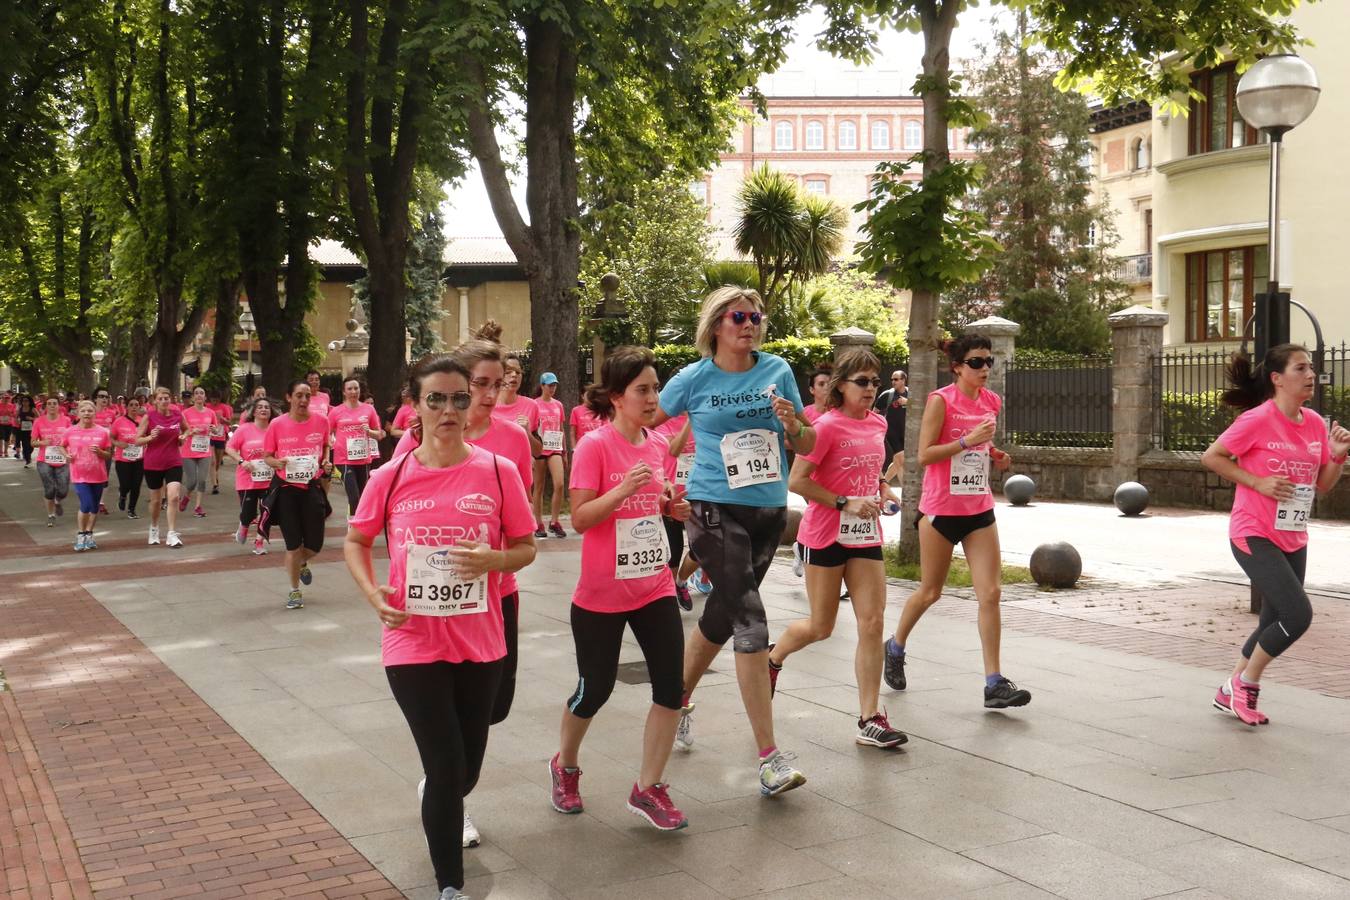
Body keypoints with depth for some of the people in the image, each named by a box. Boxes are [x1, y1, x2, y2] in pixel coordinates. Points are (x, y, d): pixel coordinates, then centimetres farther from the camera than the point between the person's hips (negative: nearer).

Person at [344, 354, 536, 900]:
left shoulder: (498, 472, -6)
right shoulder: (390, 477, -6)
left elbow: (525, 548, 3)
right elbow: (355, 542, 9)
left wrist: (493, 560, -19)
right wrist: (373, 593, -9)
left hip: (480, 643, 2)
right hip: (414, 643, -2)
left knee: (466, 767, 17)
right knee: (447, 768, -5)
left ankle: (443, 806, 53)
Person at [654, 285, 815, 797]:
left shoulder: (777, 371, 5)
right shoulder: (695, 378, -3)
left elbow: (807, 447, 10)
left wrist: (793, 424, -11)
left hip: (769, 510, 5)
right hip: (715, 511, -4)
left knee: (722, 615, 17)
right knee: (750, 622, -13)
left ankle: (678, 702, 41)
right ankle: (769, 758, -11)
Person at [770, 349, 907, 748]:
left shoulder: (877, 424, 8)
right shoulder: (826, 426, -13)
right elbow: (797, 481, -17)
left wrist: (883, 490, 6)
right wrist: (845, 503, -21)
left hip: (866, 535, 6)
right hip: (826, 535, -6)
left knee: (873, 623, -2)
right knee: (821, 628, 6)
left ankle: (870, 719, 3)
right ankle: (772, 657, 37)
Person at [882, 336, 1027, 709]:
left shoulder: (991, 402, 8)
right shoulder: (941, 400, -10)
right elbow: (923, 455, -15)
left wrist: (995, 455, 5)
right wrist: (967, 441, -22)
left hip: (979, 510, 5)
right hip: (941, 509, -5)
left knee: (991, 593, -5)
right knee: (930, 592, 9)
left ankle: (994, 684, -2)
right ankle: (895, 648, 36)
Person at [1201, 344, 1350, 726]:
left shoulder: (1316, 424, 7)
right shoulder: (1257, 420, -14)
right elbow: (1211, 457, -10)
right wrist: (1257, 481, -17)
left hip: (1293, 539, 8)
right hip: (1254, 536, -8)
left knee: (1276, 622, 13)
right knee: (1298, 614, -16)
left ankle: (1231, 691, 30)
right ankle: (1246, 682, 5)